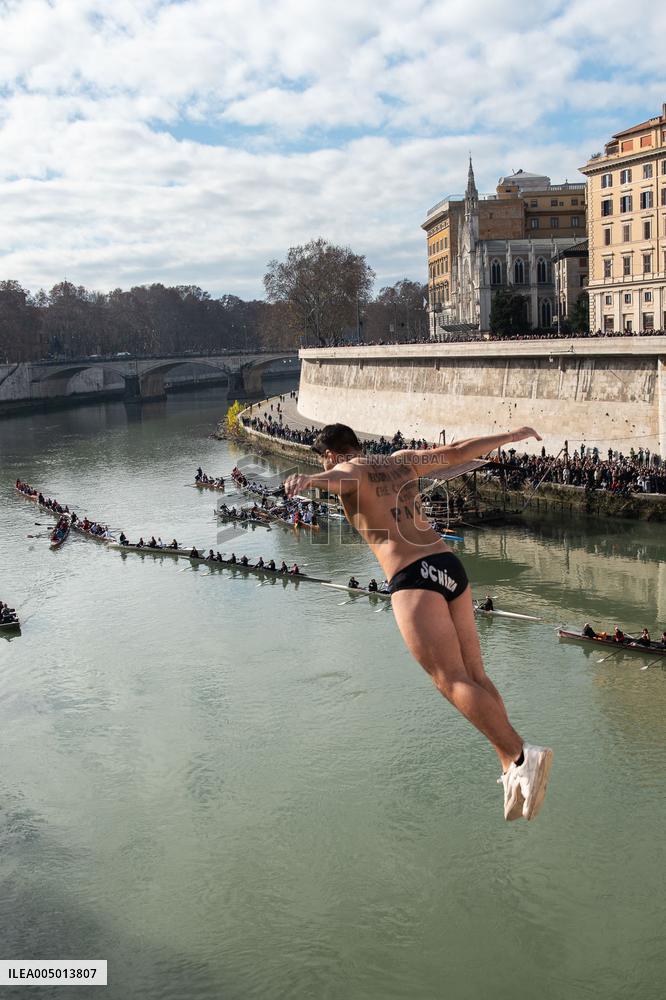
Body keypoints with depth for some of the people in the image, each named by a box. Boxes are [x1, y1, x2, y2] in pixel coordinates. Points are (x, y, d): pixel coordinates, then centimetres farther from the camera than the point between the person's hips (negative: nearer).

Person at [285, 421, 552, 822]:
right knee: (475, 675, 10)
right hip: (450, 565, 7)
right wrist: (512, 435, 47)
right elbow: (458, 452, 33)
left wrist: (308, 480, -44)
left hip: (414, 577, -7)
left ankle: (522, 756, -24)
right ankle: (512, 772, 6)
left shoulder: (349, 470, 5)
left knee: (453, 681, -12)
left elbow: (335, 479, -21)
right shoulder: (402, 460, 24)